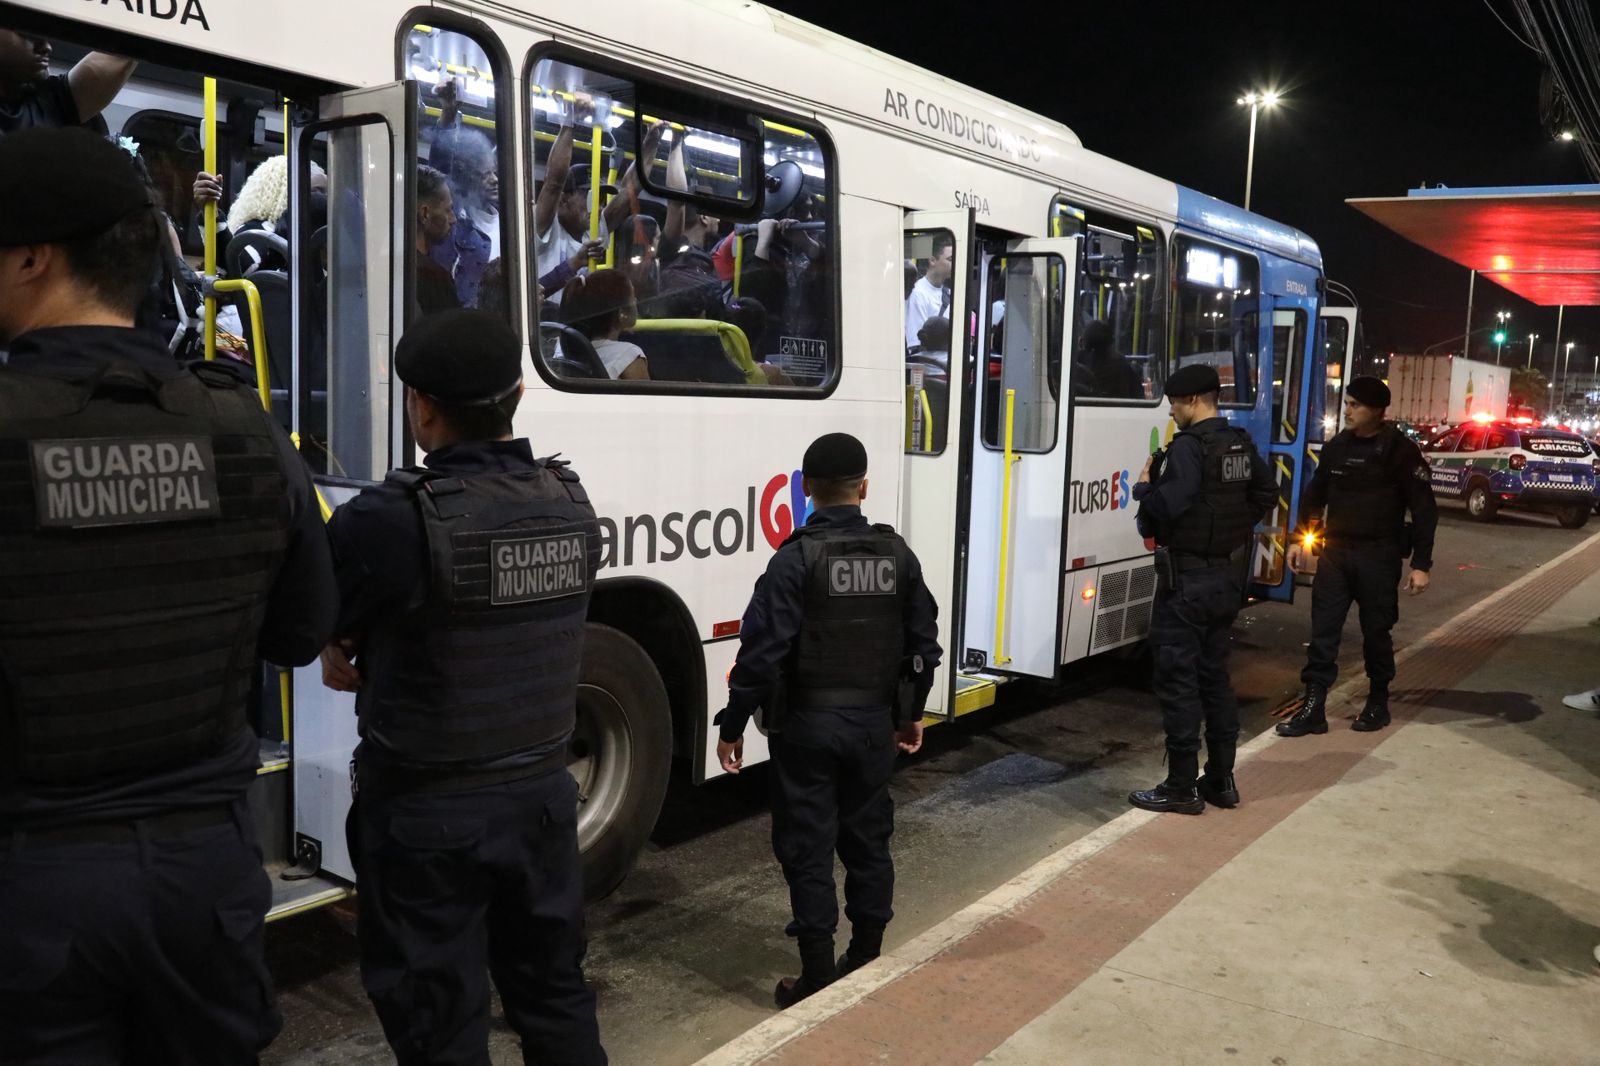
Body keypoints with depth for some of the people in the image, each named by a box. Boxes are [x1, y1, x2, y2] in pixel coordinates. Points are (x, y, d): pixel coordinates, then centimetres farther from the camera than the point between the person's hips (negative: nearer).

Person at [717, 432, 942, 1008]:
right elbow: (924, 643, 8)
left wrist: (732, 726, -8)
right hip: (874, 722, 5)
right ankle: (866, 961, 28)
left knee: (807, 851, 4)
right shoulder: (897, 554, 1)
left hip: (809, 724, -4)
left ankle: (818, 979, 10)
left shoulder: (797, 558, -14)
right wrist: (911, 713, 20)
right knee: (868, 841, 17)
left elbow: (762, 651, -17)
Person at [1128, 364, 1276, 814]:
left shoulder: (1188, 446, -17)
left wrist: (1144, 487, -8)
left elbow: (1167, 506, -27)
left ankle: (1182, 787, 3)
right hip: (1224, 574, 9)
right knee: (1215, 676, 16)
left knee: (1178, 680, -2)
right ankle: (1221, 780, 22)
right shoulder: (1241, 445, 9)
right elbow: (1266, 492, 18)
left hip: (1186, 578, -9)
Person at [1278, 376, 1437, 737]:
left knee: (1376, 632, 7)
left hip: (1378, 556, -4)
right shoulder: (1336, 446, 6)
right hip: (1335, 552, 4)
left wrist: (1421, 564, -12)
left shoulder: (1400, 450, -8)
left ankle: (1378, 704, 25)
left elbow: (1424, 509, -8)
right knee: (1323, 631, 0)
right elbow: (1315, 495, 18)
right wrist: (1299, 538, 12)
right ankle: (1313, 708, 3)